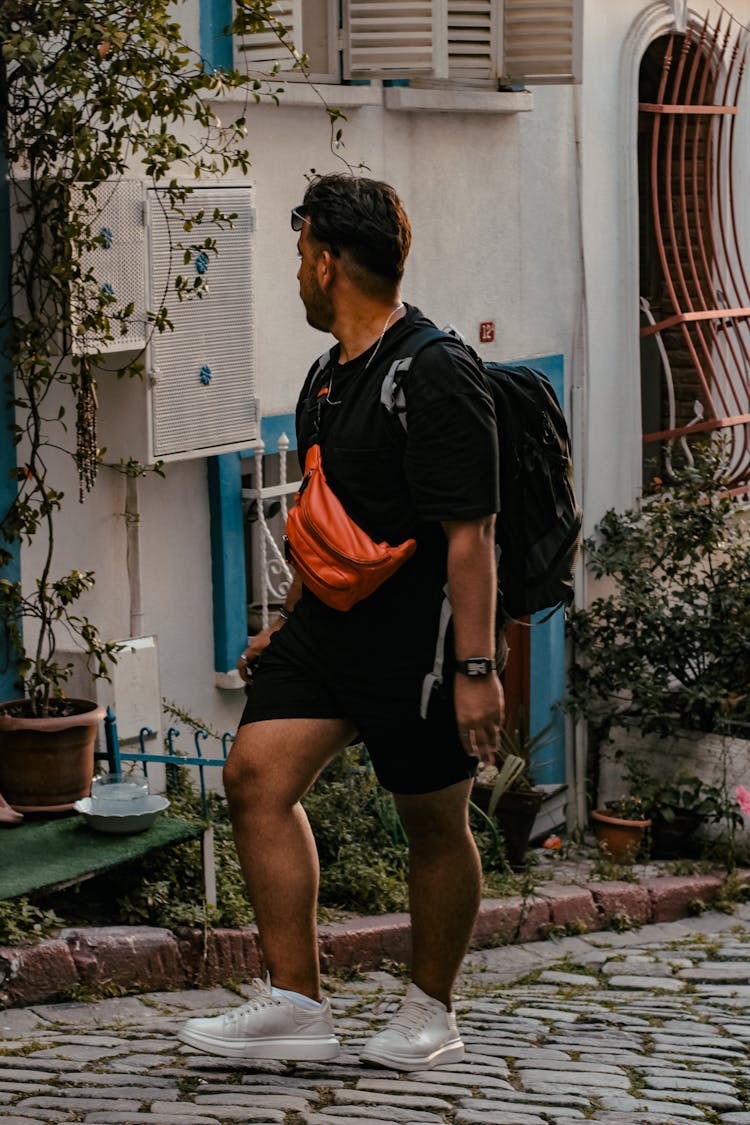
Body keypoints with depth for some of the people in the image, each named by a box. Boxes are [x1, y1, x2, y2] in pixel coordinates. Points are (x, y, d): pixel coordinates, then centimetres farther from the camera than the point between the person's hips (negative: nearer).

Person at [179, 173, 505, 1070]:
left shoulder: (438, 376, -17)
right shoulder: (328, 379, 12)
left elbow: (469, 534, -19)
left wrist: (476, 667, -22)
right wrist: (285, 625, 24)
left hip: (417, 646, -8)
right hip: (329, 628, 8)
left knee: (435, 826, 6)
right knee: (256, 776, -5)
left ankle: (430, 1012, 23)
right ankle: (294, 1004, -1)